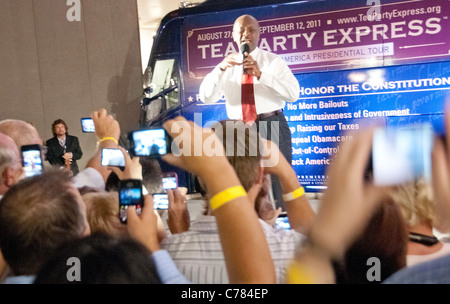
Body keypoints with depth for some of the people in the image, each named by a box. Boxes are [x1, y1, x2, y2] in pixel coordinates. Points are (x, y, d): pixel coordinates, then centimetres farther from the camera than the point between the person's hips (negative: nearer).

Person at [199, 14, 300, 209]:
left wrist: (261, 74, -23)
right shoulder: (227, 66, 10)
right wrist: (220, 68, -19)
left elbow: (294, 94, -11)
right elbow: (206, 97, -3)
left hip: (271, 128, -2)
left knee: (277, 185, 3)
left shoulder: (274, 61, 4)